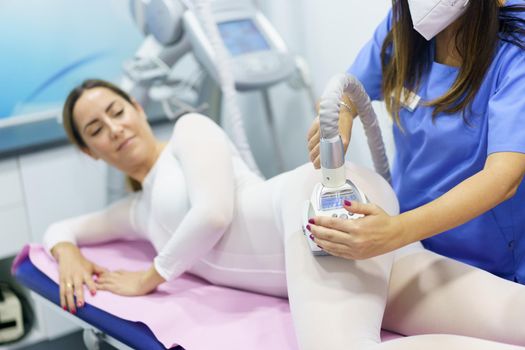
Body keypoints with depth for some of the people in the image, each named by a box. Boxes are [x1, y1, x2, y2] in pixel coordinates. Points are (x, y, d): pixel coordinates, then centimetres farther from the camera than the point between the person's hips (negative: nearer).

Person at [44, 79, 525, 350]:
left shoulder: (190, 128, 12)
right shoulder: (137, 212, 33)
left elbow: (214, 213, -4)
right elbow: (61, 228, 43)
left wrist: (150, 277, 8)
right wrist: (69, 254, 16)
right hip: (299, 271, 6)